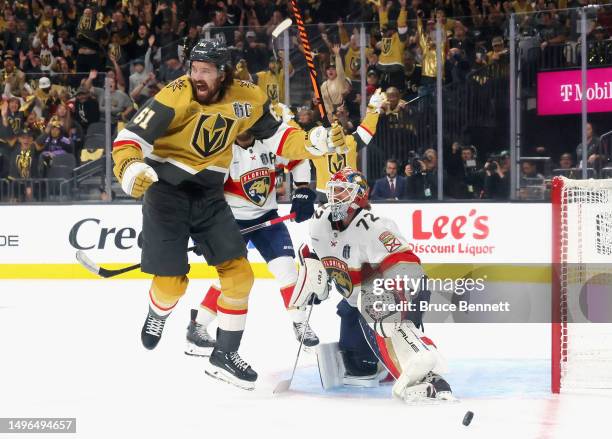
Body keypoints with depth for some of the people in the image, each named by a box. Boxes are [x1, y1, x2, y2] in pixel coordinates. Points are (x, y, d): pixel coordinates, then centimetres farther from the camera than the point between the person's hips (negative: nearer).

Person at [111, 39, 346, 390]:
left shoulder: (247, 98, -7)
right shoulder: (176, 97, -21)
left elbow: (275, 133, 8)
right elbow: (132, 136, -22)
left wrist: (312, 144, -9)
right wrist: (129, 167, -43)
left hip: (209, 194, 4)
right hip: (166, 190, -4)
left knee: (239, 273, -2)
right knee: (171, 282, -7)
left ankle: (225, 355, 12)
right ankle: (158, 315, 31)